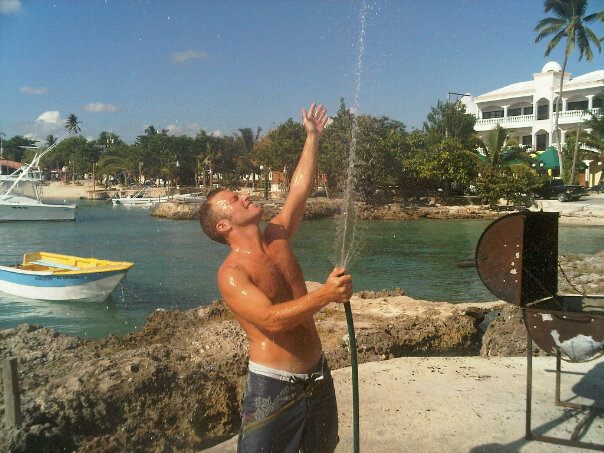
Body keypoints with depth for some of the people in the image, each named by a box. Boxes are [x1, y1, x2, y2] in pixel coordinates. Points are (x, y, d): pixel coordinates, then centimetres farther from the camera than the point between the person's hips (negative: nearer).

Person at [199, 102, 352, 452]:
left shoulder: (277, 238, 4)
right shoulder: (231, 273, -16)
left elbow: (300, 189, 9)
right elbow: (272, 319, -27)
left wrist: (313, 137, 13)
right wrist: (325, 295, -33)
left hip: (317, 376, 7)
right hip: (273, 386, -7)